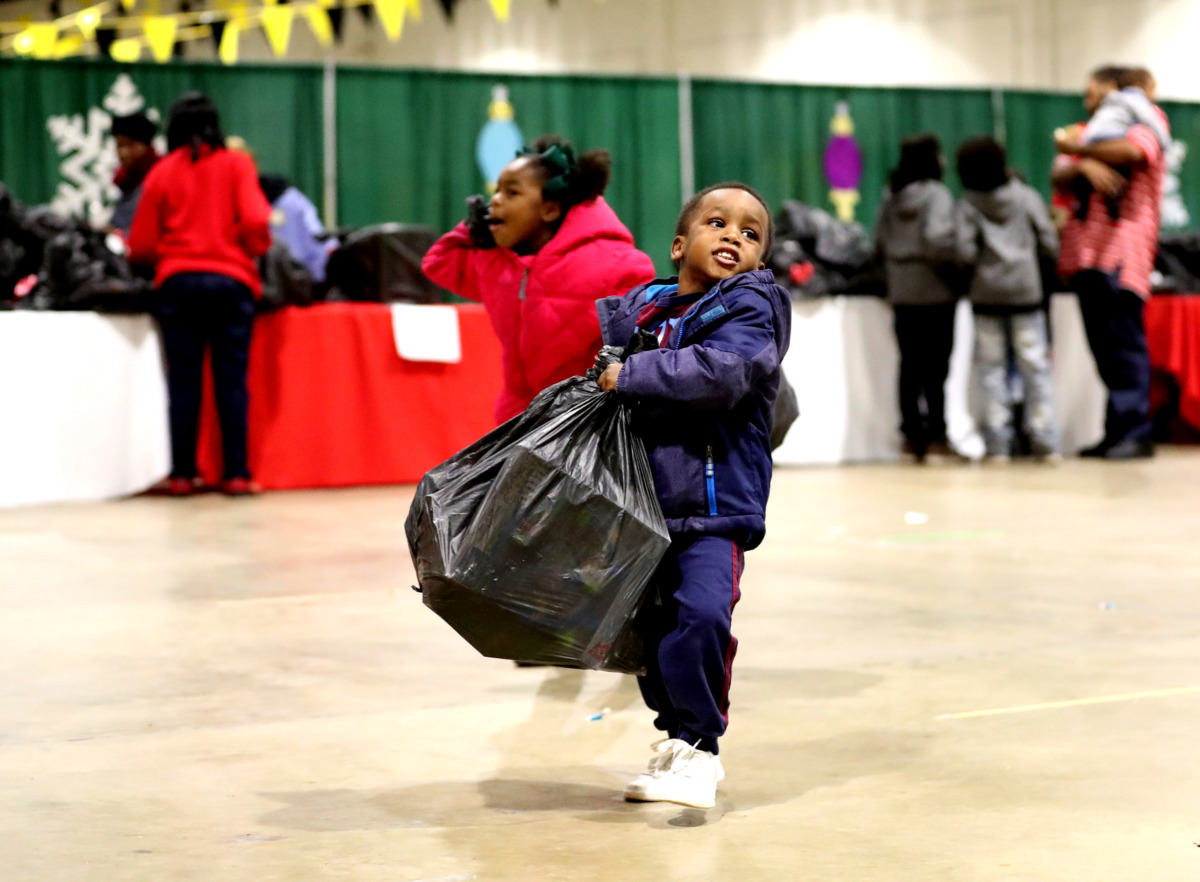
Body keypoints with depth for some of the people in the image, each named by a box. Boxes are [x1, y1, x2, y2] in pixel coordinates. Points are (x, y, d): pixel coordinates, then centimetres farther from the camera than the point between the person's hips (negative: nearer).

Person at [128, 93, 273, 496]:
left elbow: (141, 246, 5)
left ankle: (182, 473, 3)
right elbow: (255, 221, -9)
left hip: (177, 281, 1)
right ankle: (236, 473, -2)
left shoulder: (163, 172, 7)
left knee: (183, 381, 4)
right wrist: (255, 251, 11)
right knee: (232, 380, 1)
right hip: (230, 280, -1)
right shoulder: (236, 164, 4)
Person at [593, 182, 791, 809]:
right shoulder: (640, 307, 11)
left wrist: (631, 378, -17)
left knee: (700, 615, -22)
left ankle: (697, 746, -7)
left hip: (714, 504, -6)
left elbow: (720, 373, -25)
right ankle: (676, 733, 30)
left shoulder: (750, 308, -6)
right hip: (642, 500, 6)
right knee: (649, 626, 12)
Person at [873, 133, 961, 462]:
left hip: (901, 294, 6)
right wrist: (958, 263, -10)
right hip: (934, 291, -6)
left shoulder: (891, 197, 9)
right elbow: (937, 240, -23)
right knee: (935, 367, -3)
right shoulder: (936, 194, -11)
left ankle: (912, 434, 11)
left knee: (909, 365, 9)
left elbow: (880, 245, 11)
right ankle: (935, 435, -4)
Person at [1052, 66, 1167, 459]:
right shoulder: (1092, 136, 27)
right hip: (1086, 254, 7)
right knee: (1103, 348, 3)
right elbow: (1058, 178, 11)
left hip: (1121, 256, -7)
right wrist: (1084, 165, -11)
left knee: (1125, 344, -11)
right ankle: (1116, 434, 4)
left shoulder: (1141, 130, 7)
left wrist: (1078, 149, -4)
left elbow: (1131, 151, -18)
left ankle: (1135, 433, -13)